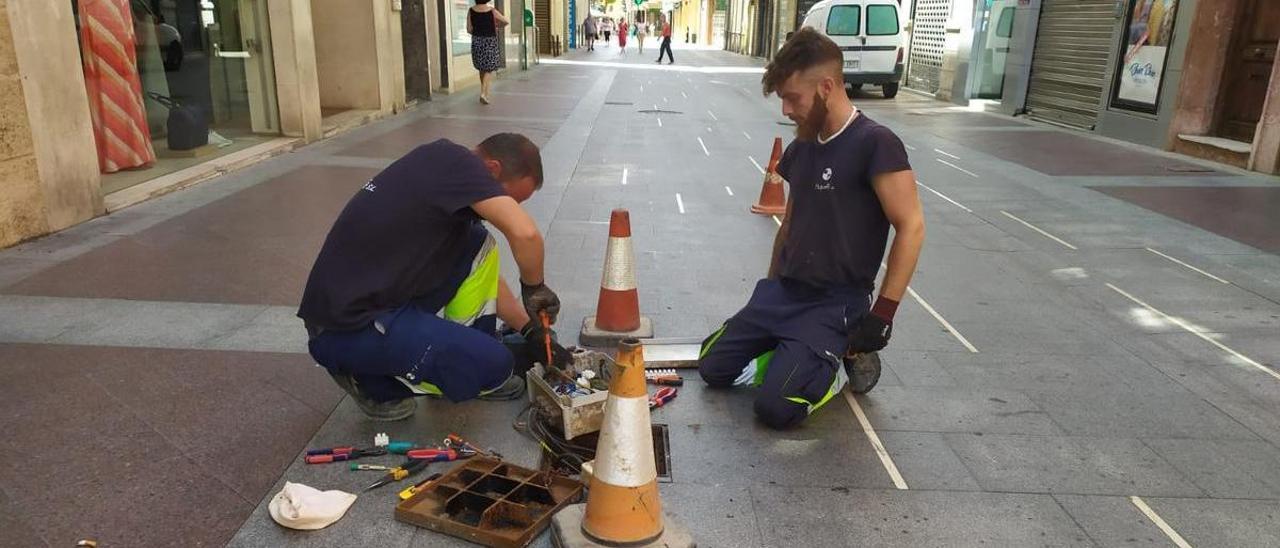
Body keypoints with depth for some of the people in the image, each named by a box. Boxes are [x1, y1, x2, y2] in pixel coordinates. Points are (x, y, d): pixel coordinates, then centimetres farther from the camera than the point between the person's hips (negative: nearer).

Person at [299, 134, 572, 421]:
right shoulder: (455, 162, -14)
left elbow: (486, 279, 21)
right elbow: (525, 233, -28)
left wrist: (532, 330, 17)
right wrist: (534, 287, -9)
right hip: (346, 330, -9)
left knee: (477, 247, 7)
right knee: (495, 366, -13)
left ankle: (467, 352, 15)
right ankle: (371, 377, 4)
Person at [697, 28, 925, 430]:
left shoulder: (875, 144, -16)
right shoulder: (800, 150, 8)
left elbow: (910, 227, -17)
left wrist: (882, 313, -18)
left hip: (836, 305, -7)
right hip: (784, 292, 8)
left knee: (775, 408, -18)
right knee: (713, 368, 3)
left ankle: (840, 363, 8)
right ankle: (794, 357, 18)